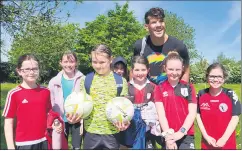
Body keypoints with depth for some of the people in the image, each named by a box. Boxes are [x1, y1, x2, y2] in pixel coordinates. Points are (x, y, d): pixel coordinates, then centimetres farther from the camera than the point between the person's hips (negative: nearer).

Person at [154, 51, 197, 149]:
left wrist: (181, 132, -13)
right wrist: (167, 134, -16)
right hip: (168, 137, 0)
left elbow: (192, 113, -2)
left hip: (186, 135, 0)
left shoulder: (189, 87, 4)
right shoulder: (159, 89, 2)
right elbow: (161, 113, -6)